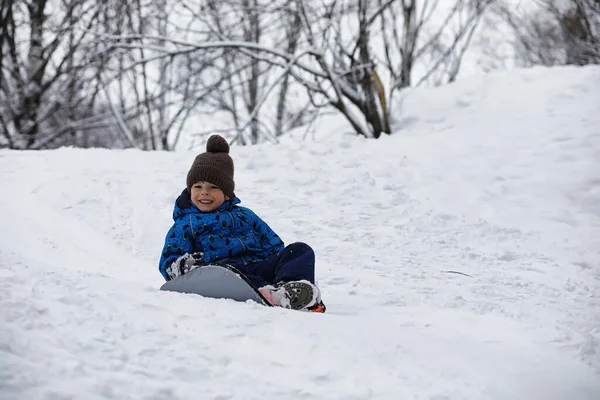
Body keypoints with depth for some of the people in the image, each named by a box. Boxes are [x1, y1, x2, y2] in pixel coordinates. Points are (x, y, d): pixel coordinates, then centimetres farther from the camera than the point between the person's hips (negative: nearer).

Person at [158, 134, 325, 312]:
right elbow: (169, 262, 11)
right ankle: (268, 292, -60)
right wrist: (184, 265, -15)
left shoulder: (244, 215, 31)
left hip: (262, 268, 5)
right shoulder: (184, 224, 21)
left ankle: (292, 289, -47)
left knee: (300, 250, -14)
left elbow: (274, 245, 30)